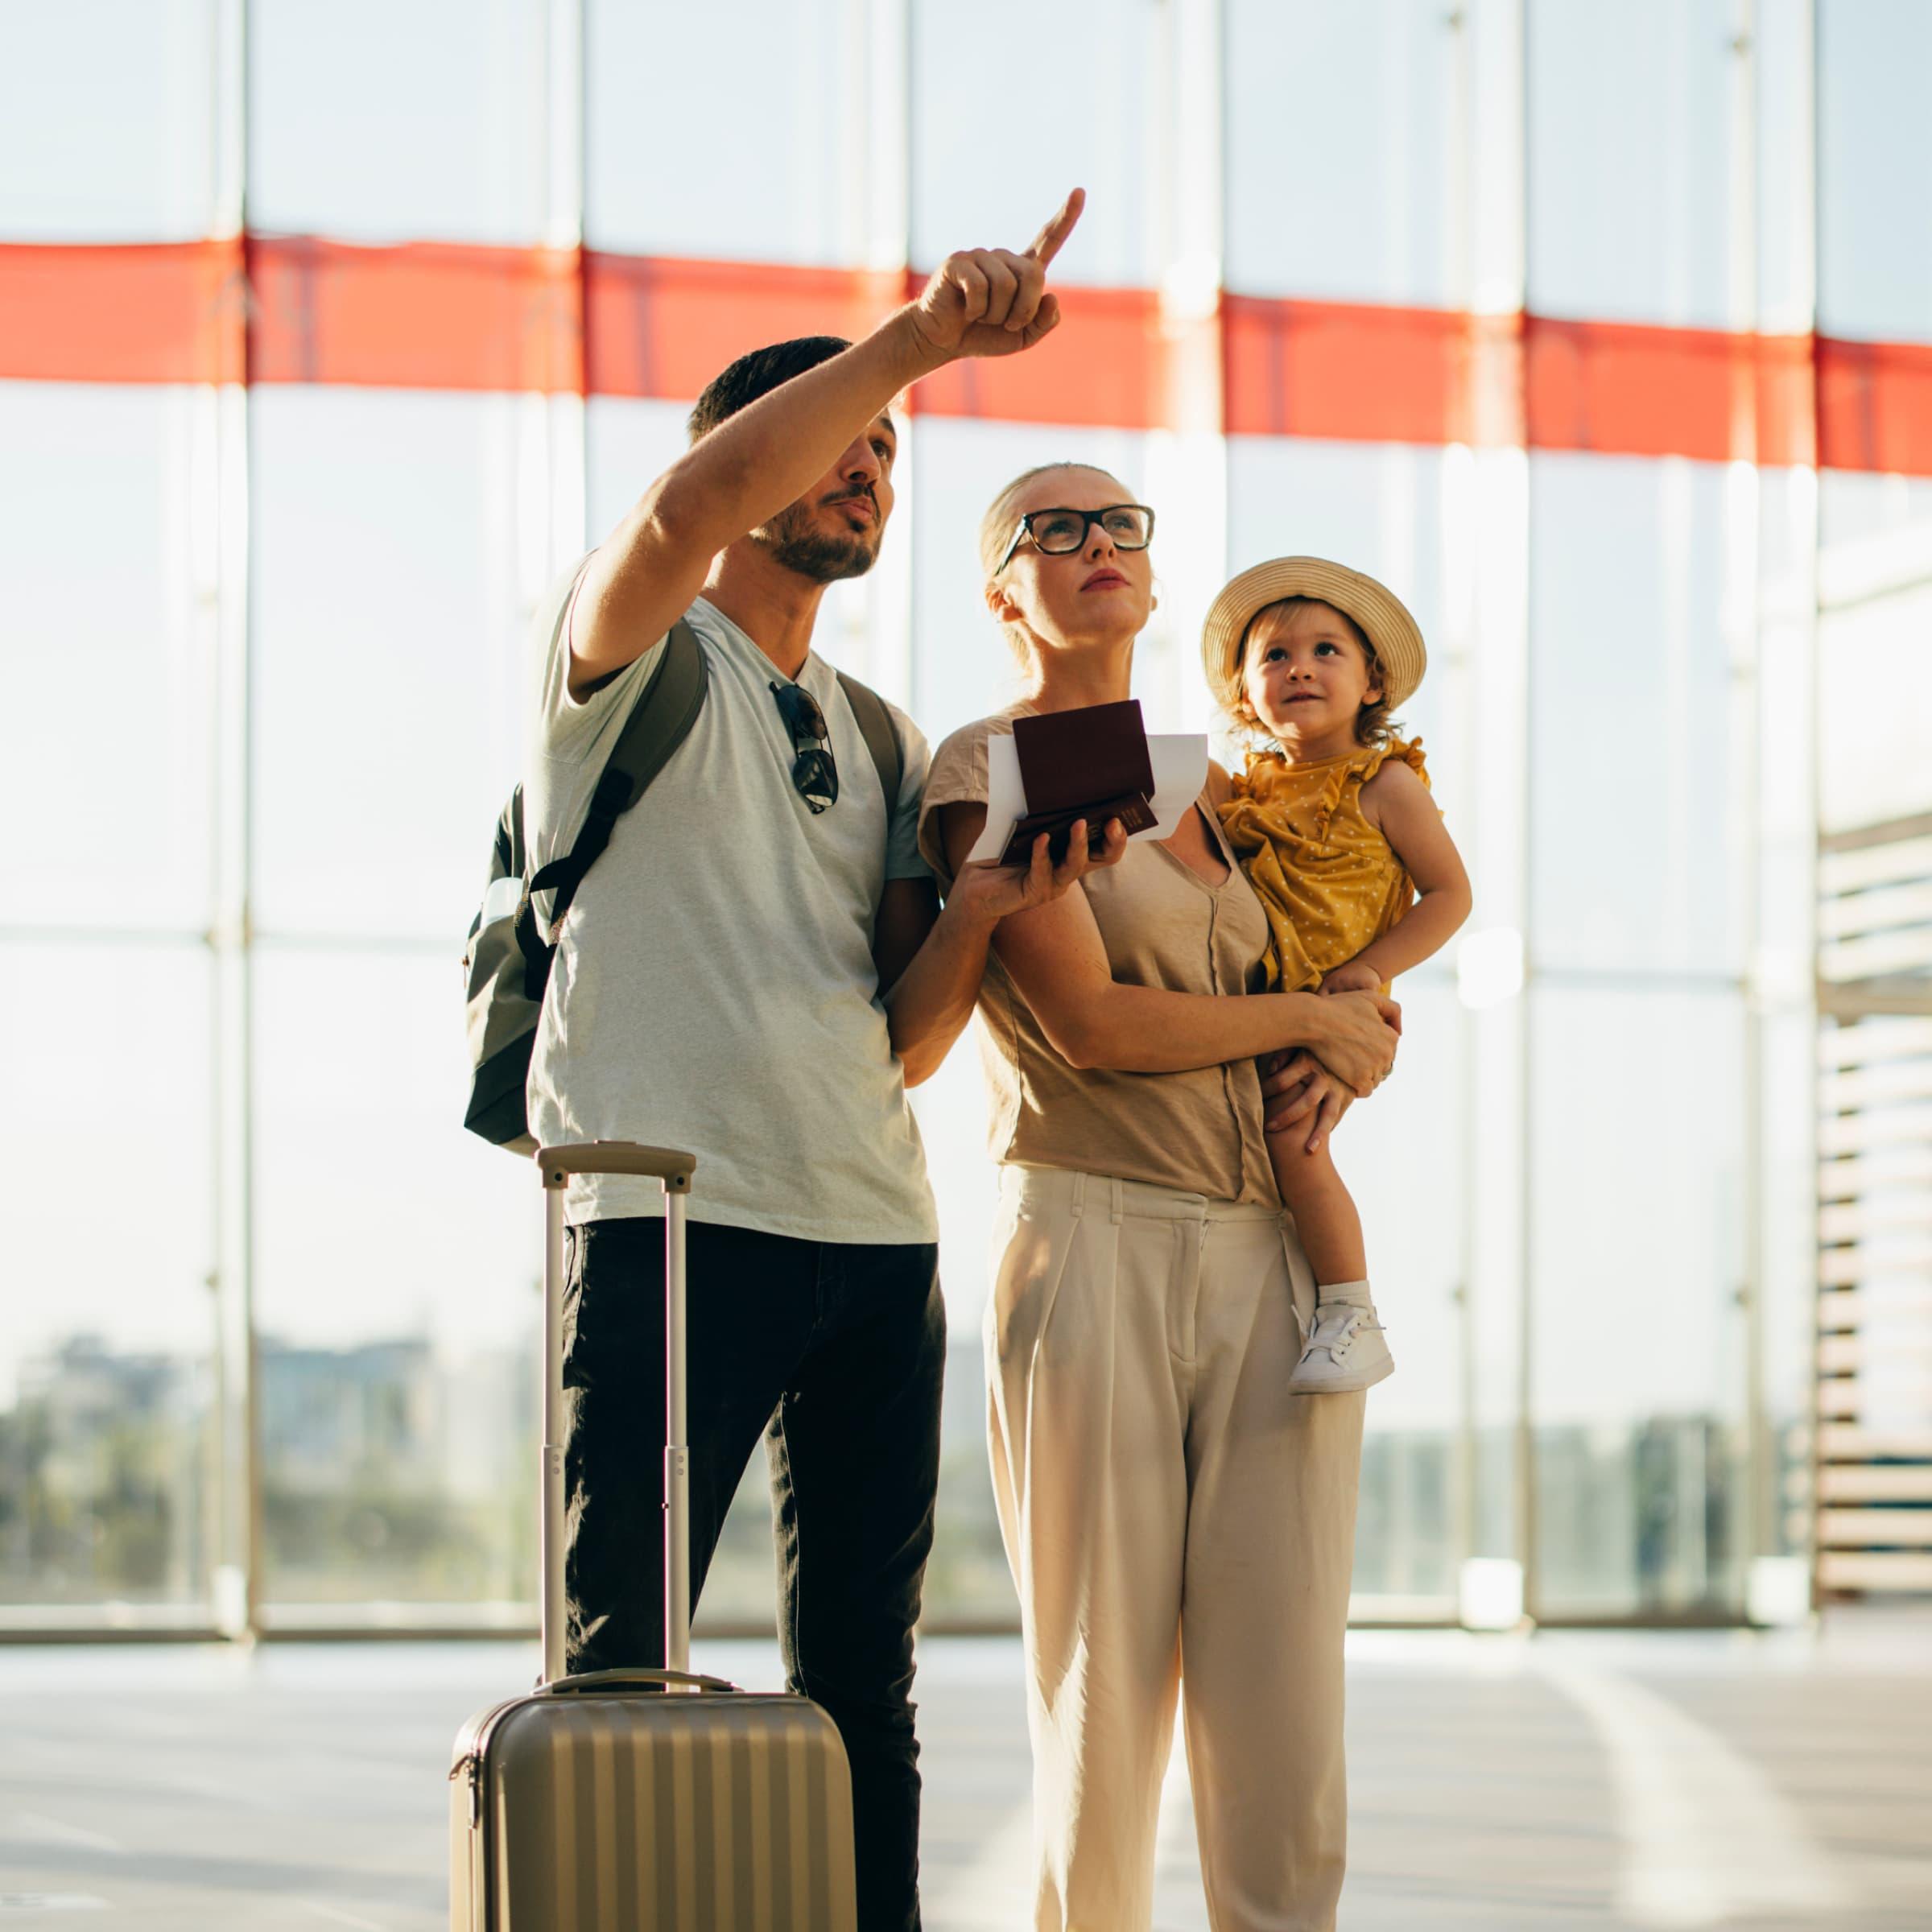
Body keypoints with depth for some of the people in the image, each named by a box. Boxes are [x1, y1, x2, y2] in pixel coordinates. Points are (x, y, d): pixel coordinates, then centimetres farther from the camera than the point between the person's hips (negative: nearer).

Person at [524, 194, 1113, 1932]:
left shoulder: (882, 740, 22)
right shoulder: (644, 657, 4)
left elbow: (898, 1044, 16)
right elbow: (687, 507, -21)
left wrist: (976, 916, -3)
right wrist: (919, 336, -25)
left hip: (877, 1229, 7)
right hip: (674, 1213, -6)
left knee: (862, 1687, 7)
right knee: (622, 1675, -6)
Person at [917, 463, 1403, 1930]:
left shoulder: (1211, 790, 19)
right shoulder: (986, 770, 1)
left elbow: (1360, 991, 26)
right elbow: (1086, 1023, -11)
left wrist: (1346, 1062, 2)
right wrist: (1306, 1017, -1)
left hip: (1275, 1261, 5)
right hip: (1094, 1247, -5)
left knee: (1287, 1731, -2)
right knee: (1102, 1711, -4)